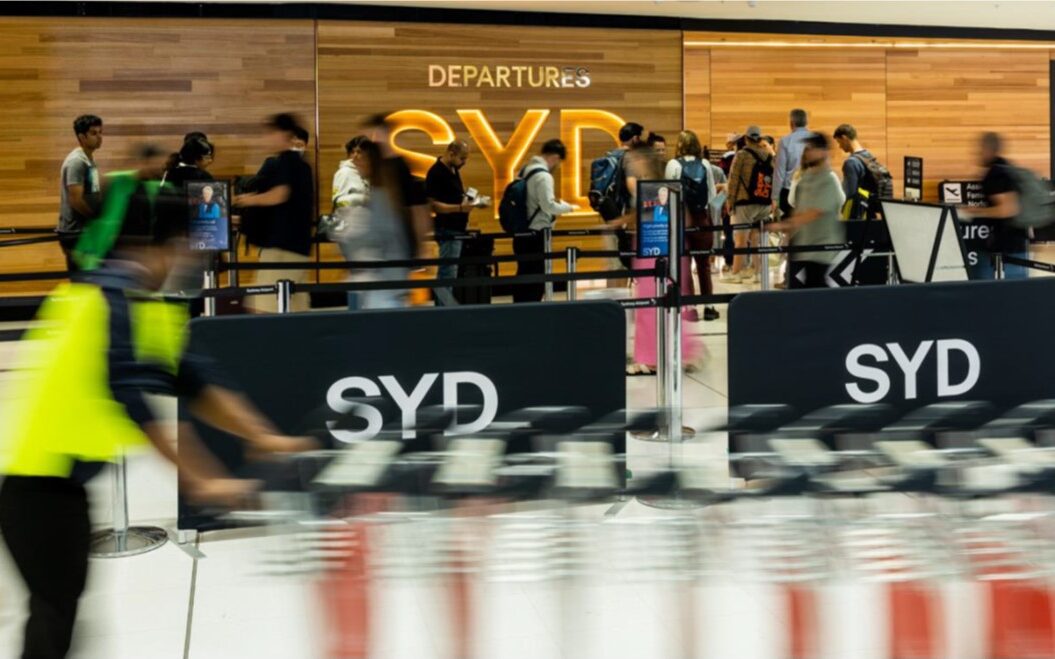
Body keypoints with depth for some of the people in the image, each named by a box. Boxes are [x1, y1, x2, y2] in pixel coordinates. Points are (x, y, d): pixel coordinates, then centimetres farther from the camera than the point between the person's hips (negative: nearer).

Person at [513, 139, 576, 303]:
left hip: (522, 234, 9)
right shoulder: (543, 176, -15)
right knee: (535, 282, -3)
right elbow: (548, 205, -20)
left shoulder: (525, 170, 12)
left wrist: (557, 205, 14)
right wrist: (568, 207, -5)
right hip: (536, 235, -9)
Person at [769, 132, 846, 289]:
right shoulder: (806, 176, 11)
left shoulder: (829, 181, -14)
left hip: (820, 251, -8)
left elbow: (814, 213, -23)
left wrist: (785, 224, -28)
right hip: (799, 245, 8)